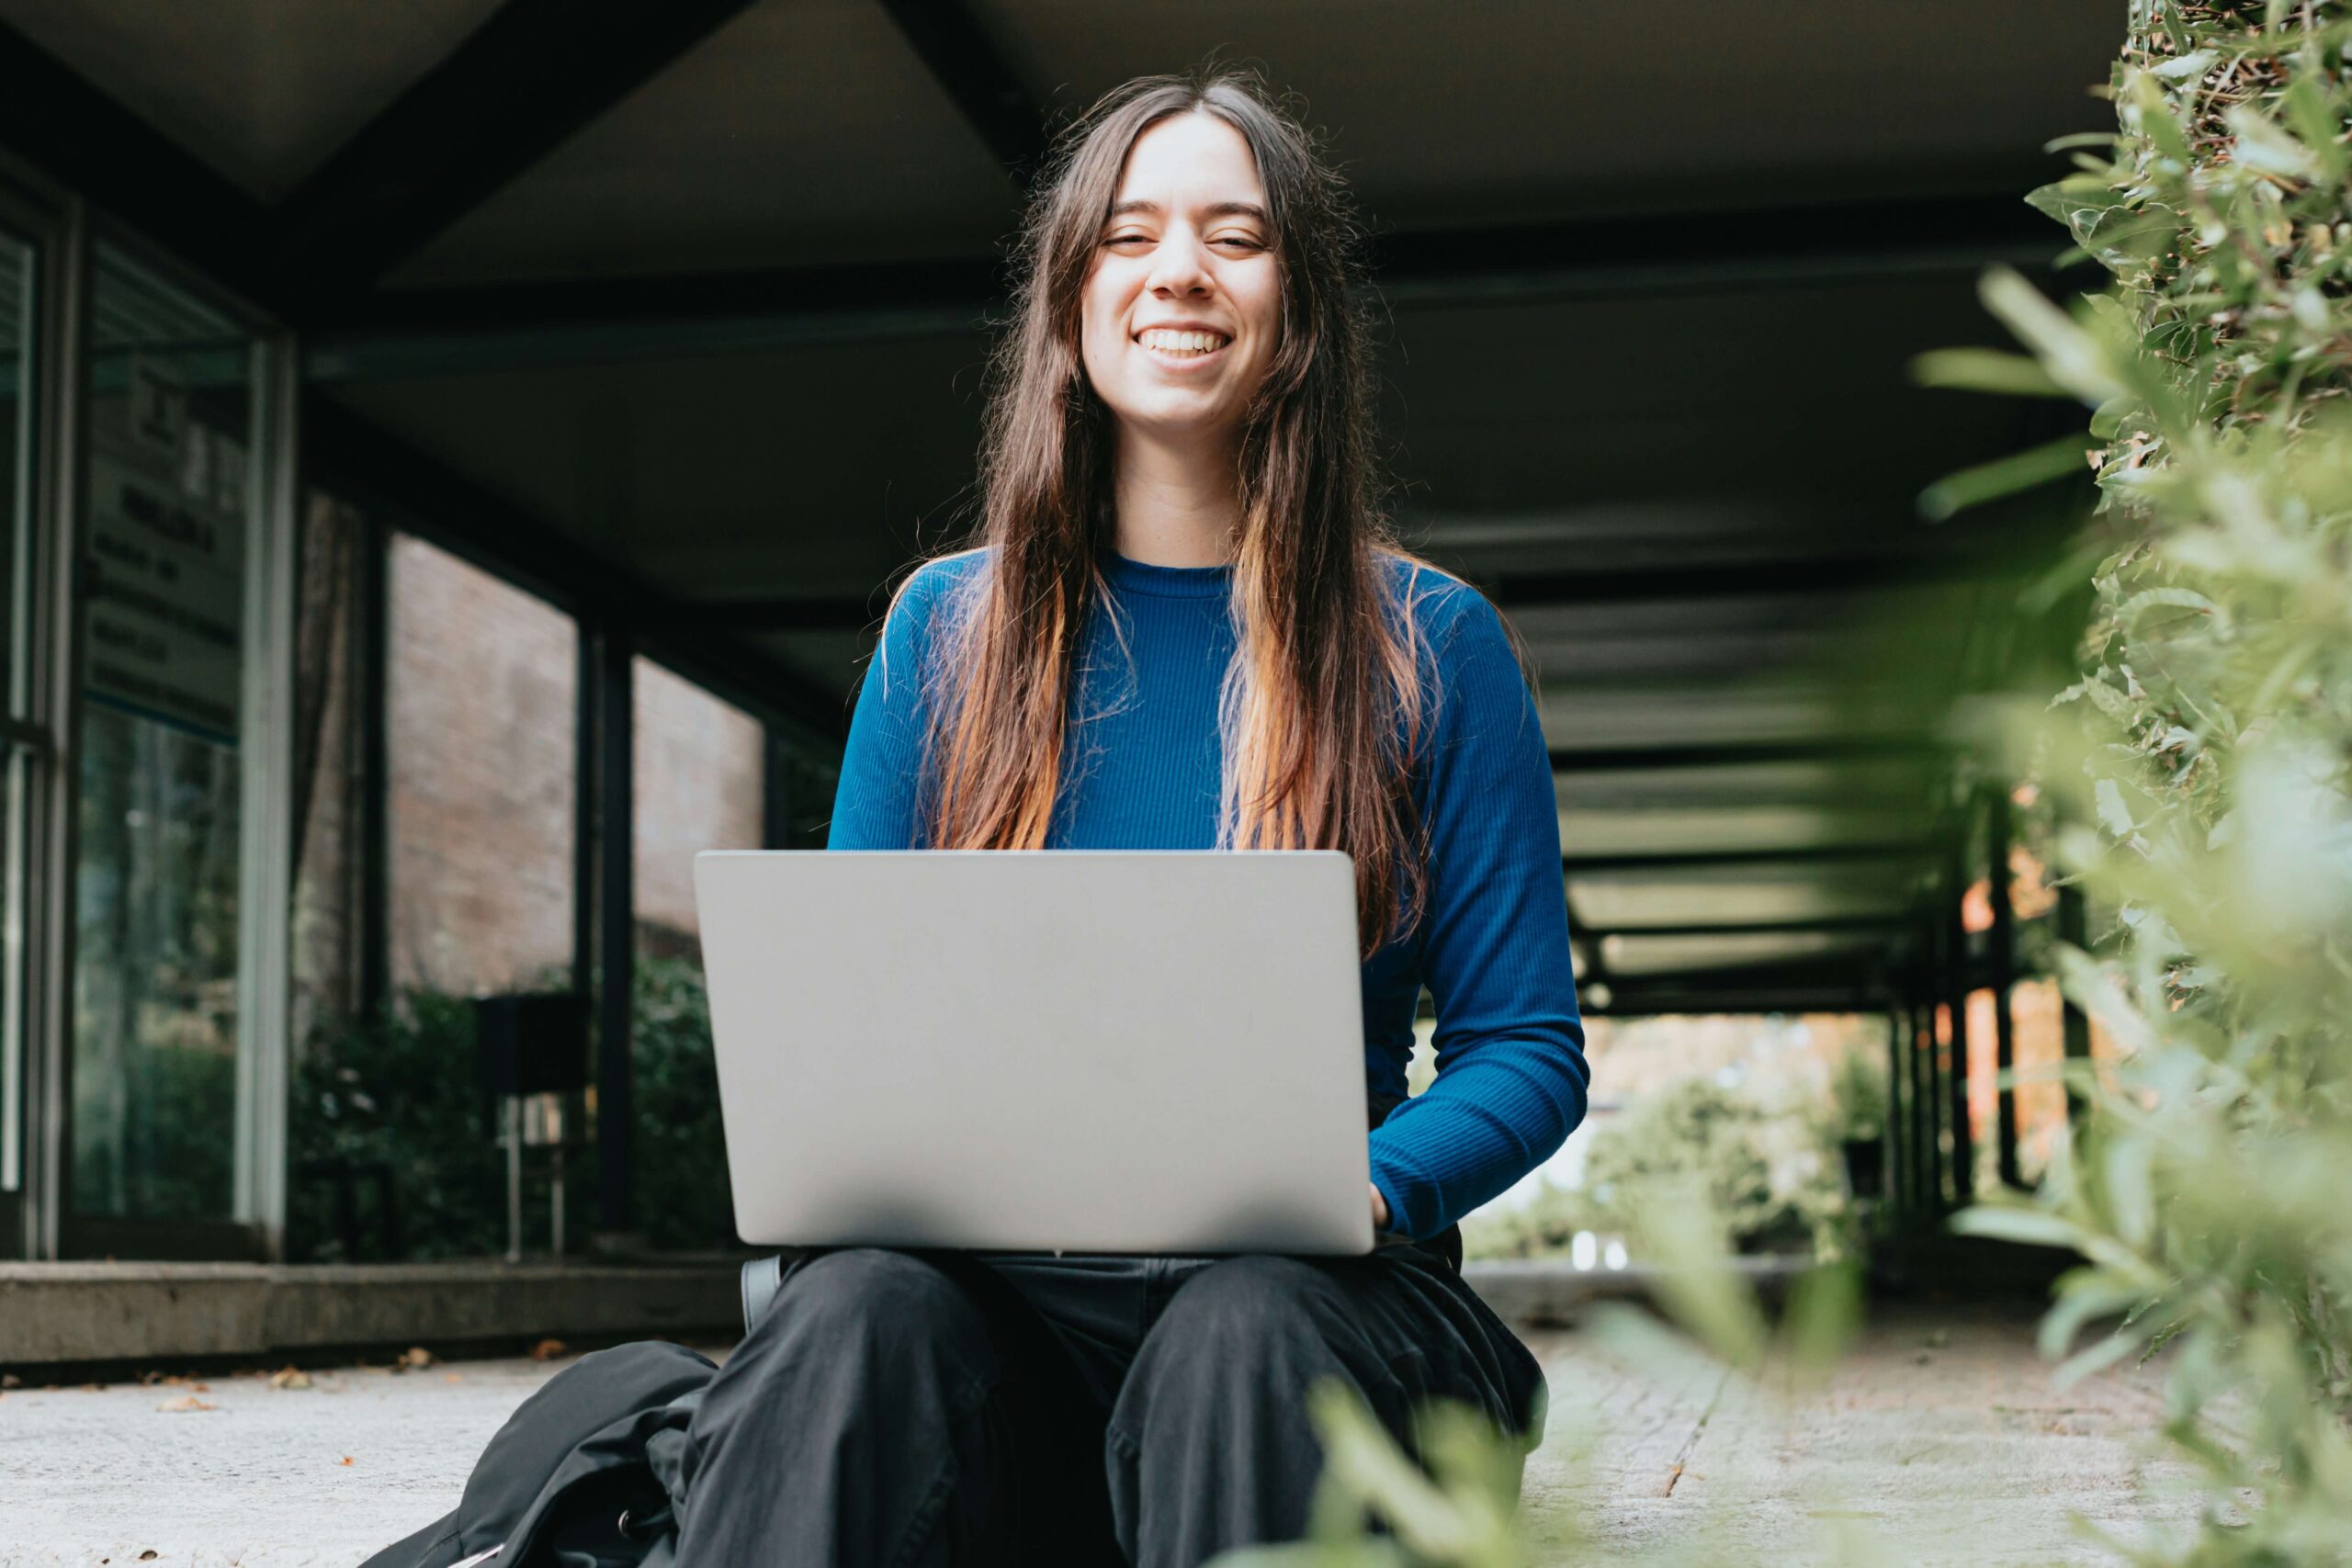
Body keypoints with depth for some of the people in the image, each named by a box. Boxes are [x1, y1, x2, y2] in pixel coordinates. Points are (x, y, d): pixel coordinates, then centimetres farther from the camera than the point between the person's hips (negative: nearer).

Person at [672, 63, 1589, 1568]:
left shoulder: (1429, 646, 6)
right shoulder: (948, 625, 12)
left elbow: (1526, 1047, 5)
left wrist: (1366, 1188, -17)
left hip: (1299, 1288, -1)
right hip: (999, 1283, 1)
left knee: (1245, 1332, -37)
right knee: (857, 1310, -33)